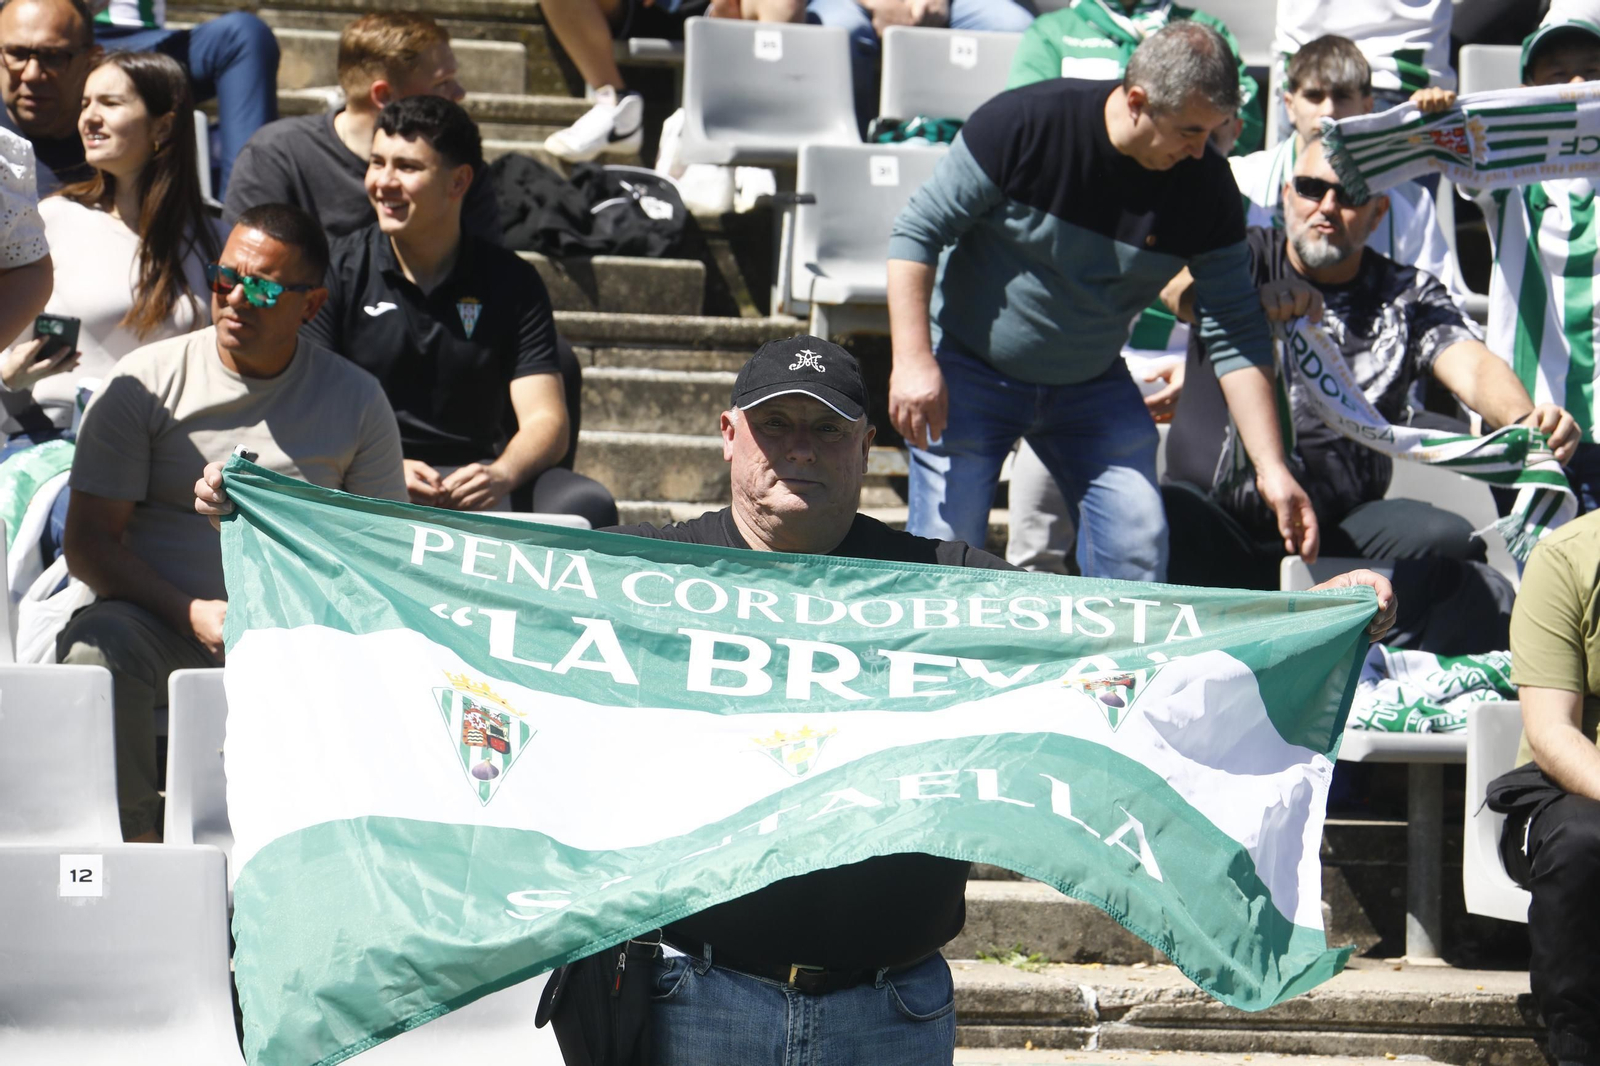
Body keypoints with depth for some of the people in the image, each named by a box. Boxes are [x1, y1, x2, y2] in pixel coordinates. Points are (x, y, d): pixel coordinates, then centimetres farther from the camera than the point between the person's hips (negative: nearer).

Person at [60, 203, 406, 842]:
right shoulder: (147, 381, 5)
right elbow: (88, 544, 0)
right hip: (160, 619, 0)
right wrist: (192, 614, -16)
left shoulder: (355, 400, 10)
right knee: (96, 646, -35)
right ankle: (133, 843, -29)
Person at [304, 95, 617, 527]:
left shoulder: (511, 282, 8)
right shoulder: (337, 270, 4)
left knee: (588, 506, -27)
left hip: (472, 478, 2)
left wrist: (501, 475, -23)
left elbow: (545, 421, 1)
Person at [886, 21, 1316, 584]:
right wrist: (913, 361, -20)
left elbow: (1236, 336, -6)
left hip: (1092, 385, 3)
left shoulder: (1206, 186, -11)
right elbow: (918, 230, -13)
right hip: (969, 371, -3)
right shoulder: (1024, 123, -21)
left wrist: (1272, 467, -13)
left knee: (1139, 549, -8)